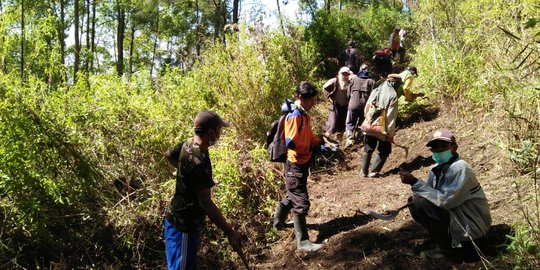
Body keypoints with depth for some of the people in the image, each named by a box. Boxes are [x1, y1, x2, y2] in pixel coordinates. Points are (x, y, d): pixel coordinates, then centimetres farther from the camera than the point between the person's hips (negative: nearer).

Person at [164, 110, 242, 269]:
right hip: (184, 226, -9)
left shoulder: (188, 144, -2)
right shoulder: (199, 162, -30)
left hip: (178, 218, 10)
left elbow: (168, 155, 19)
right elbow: (205, 203, -30)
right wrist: (230, 233, -25)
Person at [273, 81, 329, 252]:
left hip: (302, 164, 10)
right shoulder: (294, 116, -22)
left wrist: (321, 144, 0)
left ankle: (278, 221, 45)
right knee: (301, 204, -3)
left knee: (292, 197, 25)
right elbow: (291, 143, -28)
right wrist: (315, 148, -20)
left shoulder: (304, 115, 8)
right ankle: (303, 242, 6)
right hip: (295, 166, -10)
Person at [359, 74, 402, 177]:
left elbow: (366, 109, 8)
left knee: (368, 150, 17)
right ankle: (374, 171, 6)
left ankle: (363, 171, 19)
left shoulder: (375, 91, 3)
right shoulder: (393, 95, -14)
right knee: (384, 151, 12)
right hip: (383, 130, -5)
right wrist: (391, 134, -11)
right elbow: (391, 117, -16)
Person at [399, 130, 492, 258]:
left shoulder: (460, 168, -23)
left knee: (420, 205, -23)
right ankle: (446, 240, 12)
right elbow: (434, 195, 2)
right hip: (455, 215, 8)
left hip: (471, 225, -8)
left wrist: (415, 182, -27)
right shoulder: (437, 168, 3)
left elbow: (445, 200, -30)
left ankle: (445, 247, -2)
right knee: (414, 201, 3)